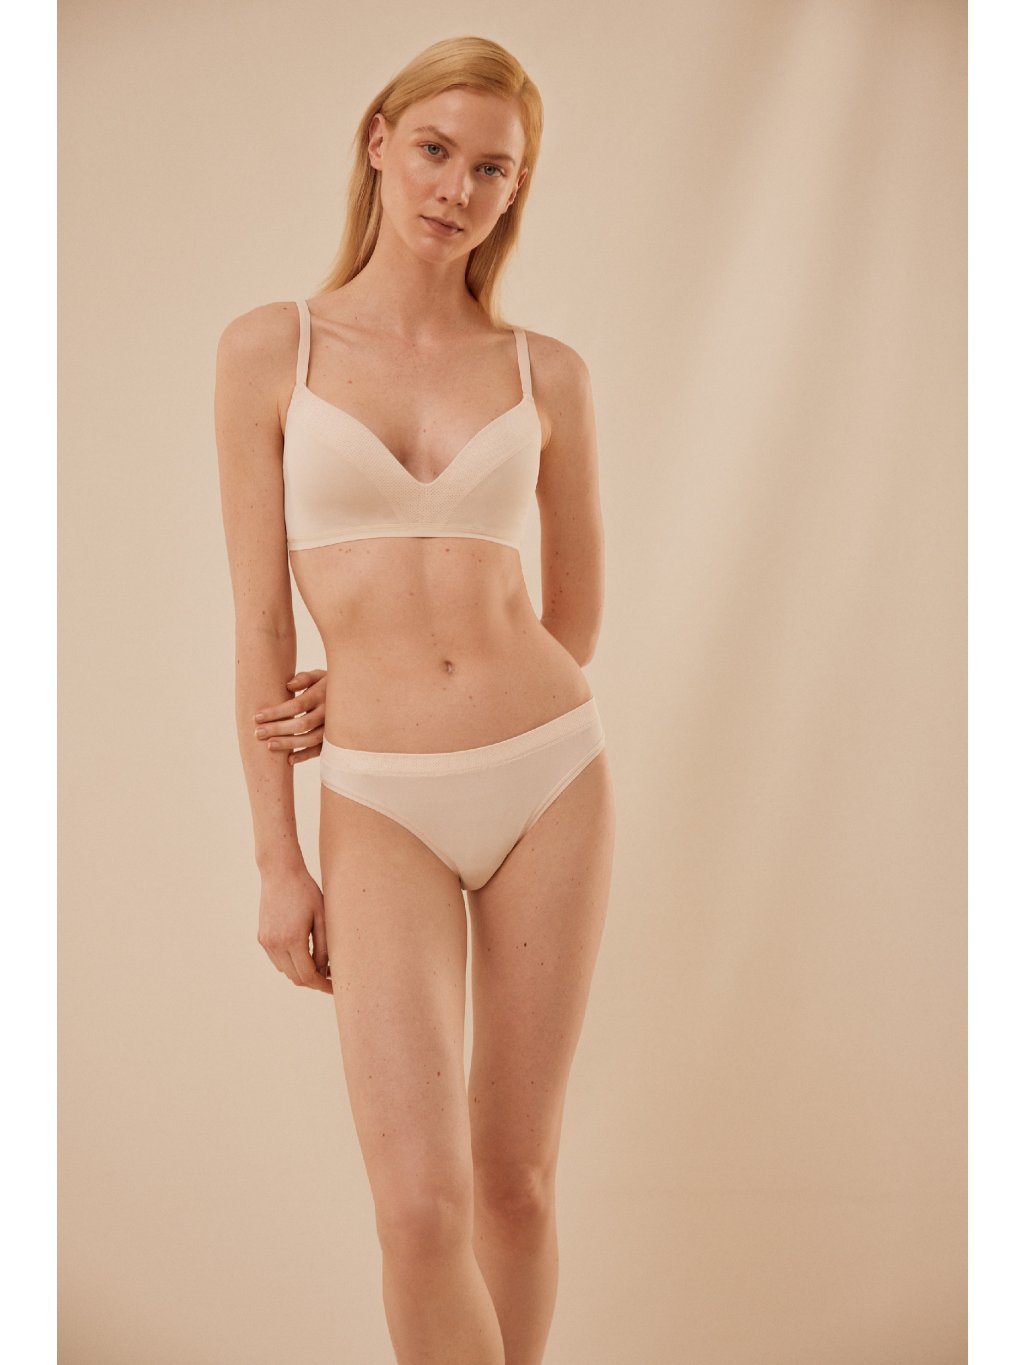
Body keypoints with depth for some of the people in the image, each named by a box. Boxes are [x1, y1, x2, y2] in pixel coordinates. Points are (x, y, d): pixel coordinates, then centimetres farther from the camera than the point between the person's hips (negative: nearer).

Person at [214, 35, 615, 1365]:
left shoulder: (545, 373, 4)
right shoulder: (270, 350, -1)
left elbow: (576, 616, 12)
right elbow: (260, 619, -1)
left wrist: (390, 695, 5)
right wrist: (278, 860, -2)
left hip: (554, 778, 2)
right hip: (384, 809, -2)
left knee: (515, 1173, 9)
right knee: (421, 1206, -11)